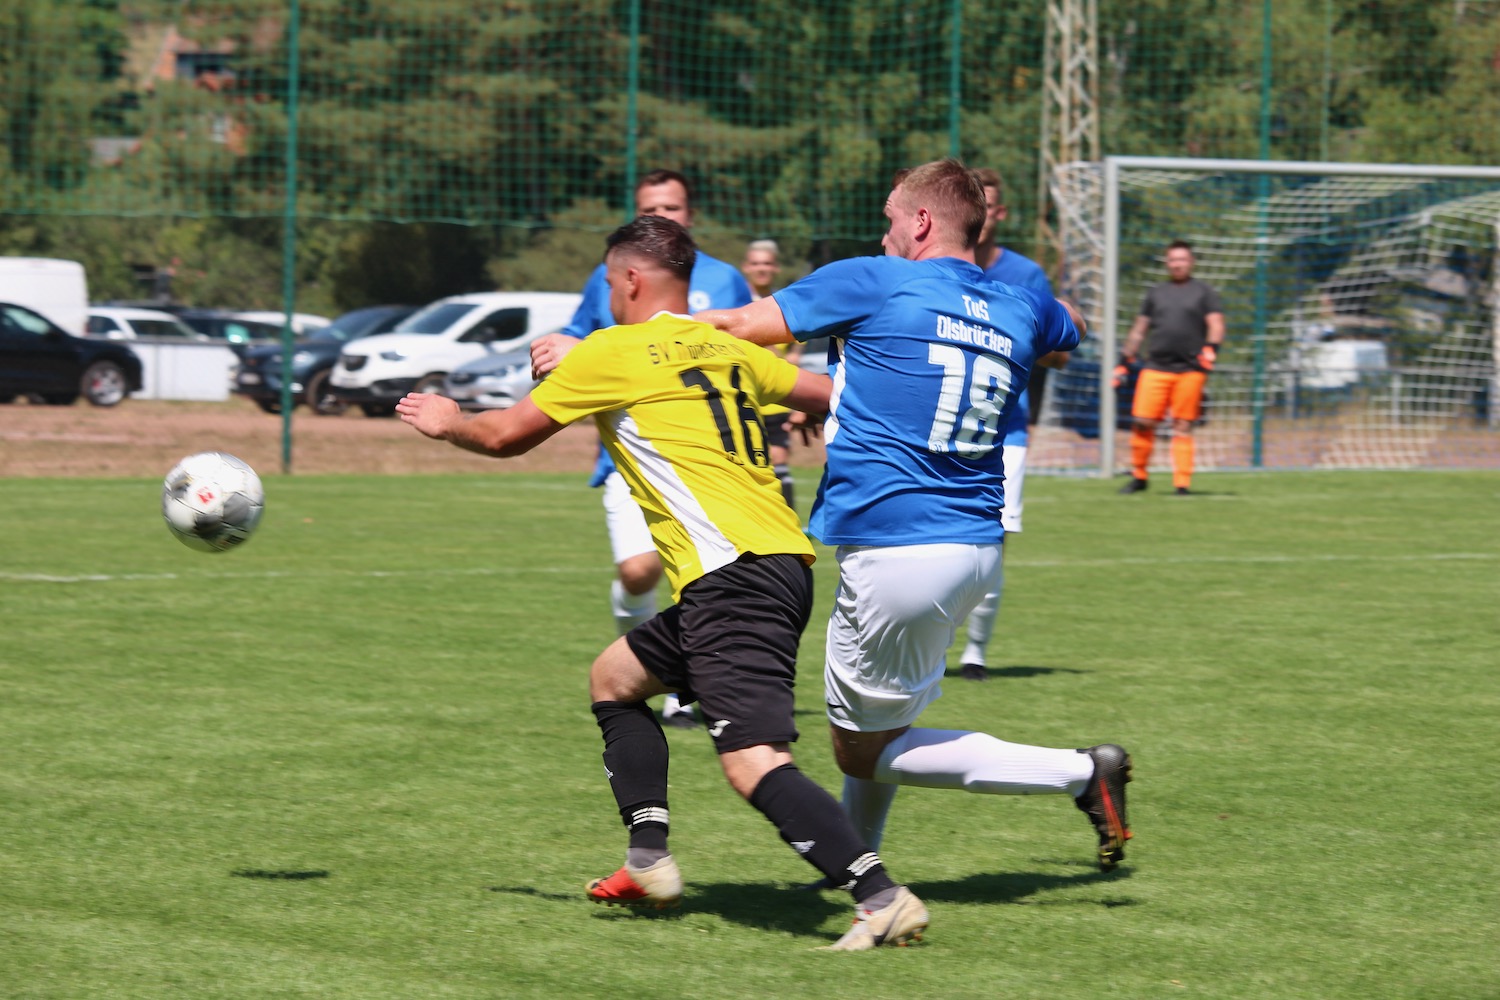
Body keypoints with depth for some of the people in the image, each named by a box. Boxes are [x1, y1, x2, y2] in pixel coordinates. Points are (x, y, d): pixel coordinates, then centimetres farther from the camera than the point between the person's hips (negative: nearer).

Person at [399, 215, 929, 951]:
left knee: (754, 764, -18)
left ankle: (883, 901, -30)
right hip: (785, 562, 9)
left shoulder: (610, 353, 1)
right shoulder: (726, 348, 17)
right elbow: (827, 395, 25)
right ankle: (649, 864, 22)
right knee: (613, 677, 25)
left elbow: (504, 436, 14)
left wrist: (444, 422, 35)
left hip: (732, 576, -9)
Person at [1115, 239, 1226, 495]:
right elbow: (1138, 330, 22)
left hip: (1190, 371, -2)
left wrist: (1211, 349, -17)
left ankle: (1182, 482, -2)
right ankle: (1139, 477, 8)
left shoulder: (1203, 292, 11)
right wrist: (1124, 362, 16)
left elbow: (1216, 325, 3)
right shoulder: (1155, 293, 19)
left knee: (1183, 427, -4)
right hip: (1155, 367, 2)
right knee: (1142, 422, -6)